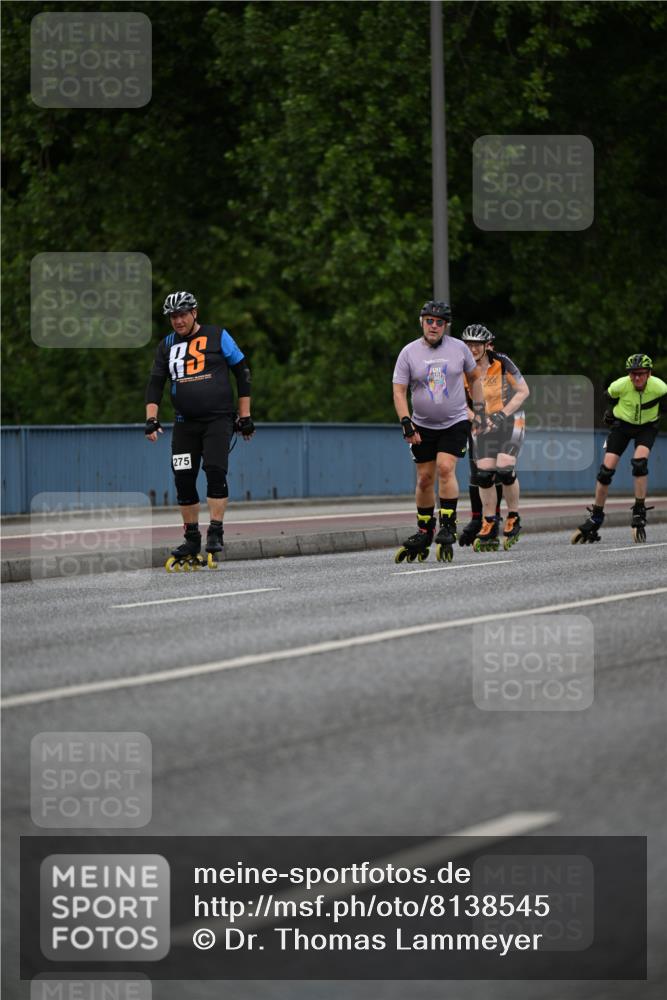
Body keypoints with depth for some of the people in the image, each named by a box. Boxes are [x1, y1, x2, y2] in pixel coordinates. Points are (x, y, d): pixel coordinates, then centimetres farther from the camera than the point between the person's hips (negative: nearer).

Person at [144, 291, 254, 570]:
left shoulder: (218, 337, 1)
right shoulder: (167, 345, 10)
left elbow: (242, 373, 4)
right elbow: (155, 383, 7)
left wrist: (245, 416, 1)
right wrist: (151, 418, -8)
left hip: (218, 419, -4)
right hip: (185, 423, 4)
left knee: (215, 471, -19)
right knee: (183, 480, 0)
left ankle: (215, 535, -14)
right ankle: (192, 542, 9)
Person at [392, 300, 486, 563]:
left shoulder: (458, 348, -1)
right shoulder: (409, 352, -4)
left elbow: (474, 377, 15)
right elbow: (399, 391, -4)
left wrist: (479, 410, 12)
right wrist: (406, 423, -16)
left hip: (455, 423, -1)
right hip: (423, 427, 1)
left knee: (445, 469, -18)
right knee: (425, 478, 3)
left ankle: (447, 527, -14)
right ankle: (424, 532, 17)